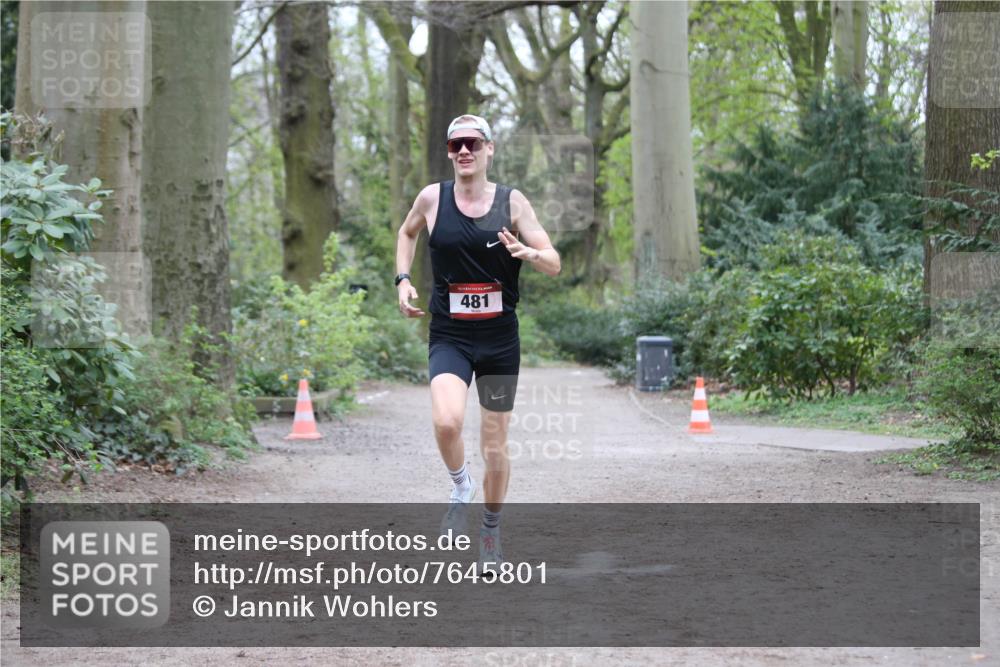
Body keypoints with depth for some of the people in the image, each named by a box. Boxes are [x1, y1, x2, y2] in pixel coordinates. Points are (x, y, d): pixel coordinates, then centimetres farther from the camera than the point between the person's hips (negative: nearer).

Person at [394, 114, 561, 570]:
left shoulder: (512, 202, -3)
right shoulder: (432, 198, 0)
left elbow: (554, 264, -4)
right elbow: (407, 232, 21)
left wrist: (529, 253, -26)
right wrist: (403, 280, 7)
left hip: (500, 338, 0)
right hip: (449, 337, 0)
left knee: (495, 448, 7)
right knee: (446, 422, -28)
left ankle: (491, 531, 31)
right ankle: (460, 487, 2)